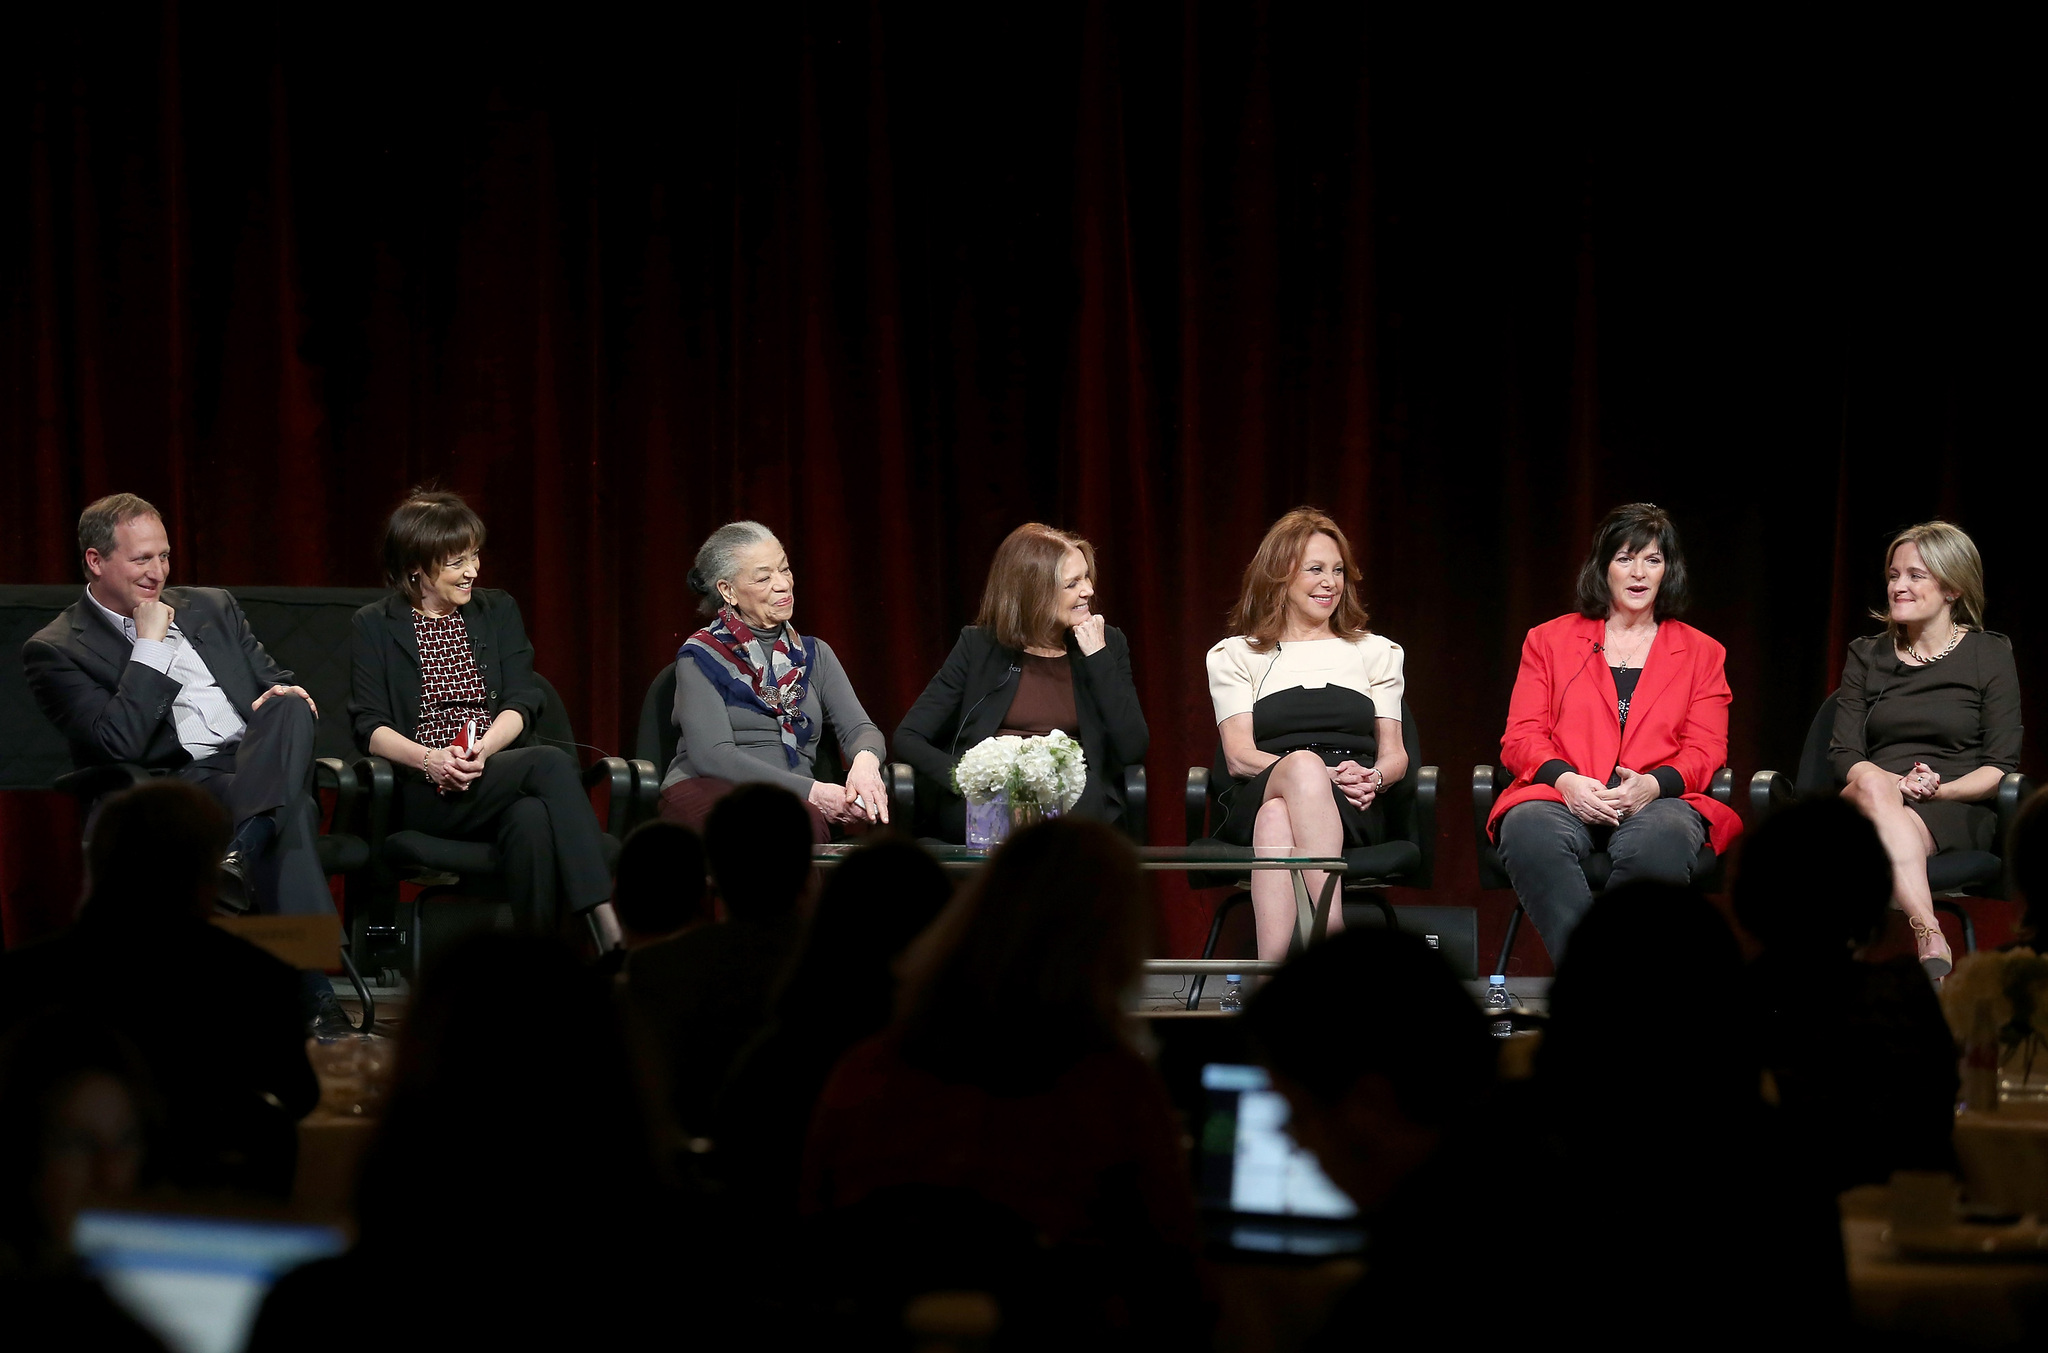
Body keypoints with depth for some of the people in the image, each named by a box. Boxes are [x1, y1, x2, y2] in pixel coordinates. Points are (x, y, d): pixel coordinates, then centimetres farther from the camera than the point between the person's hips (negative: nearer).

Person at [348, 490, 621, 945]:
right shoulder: (375, 626, 10)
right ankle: (611, 930, -44)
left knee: (532, 818, -37)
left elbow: (520, 704, 7)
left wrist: (483, 749, -14)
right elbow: (370, 727, 1)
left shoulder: (499, 612, 18)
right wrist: (430, 758, -19)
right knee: (551, 763, -32)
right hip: (423, 796, -3)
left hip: (498, 778, 3)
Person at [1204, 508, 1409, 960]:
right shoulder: (1236, 656, 19)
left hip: (1352, 812, 1)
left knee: (1277, 819, -39)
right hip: (1255, 801, -1)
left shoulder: (1375, 652, 26)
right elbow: (1239, 755, 5)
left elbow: (1395, 754, 19)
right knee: (1303, 765, -41)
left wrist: (1372, 778, -8)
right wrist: (1321, 775, -13)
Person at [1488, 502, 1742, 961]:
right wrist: (1565, 780, -12)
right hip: (1563, 799, 0)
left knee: (1662, 839, -39)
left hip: (1659, 800, 0)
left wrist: (1653, 784, -12)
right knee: (1529, 832, -37)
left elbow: (1706, 751, 11)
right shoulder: (1549, 641, 21)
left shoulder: (1702, 653, 21)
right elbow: (1521, 738, 11)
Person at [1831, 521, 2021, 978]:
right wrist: (1897, 784, -12)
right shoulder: (1865, 656, 19)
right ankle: (1933, 944, -56)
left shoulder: (1991, 654, 11)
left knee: (1898, 825, -38)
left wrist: (1941, 789, -15)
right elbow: (1843, 756, 9)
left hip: (1954, 815, -1)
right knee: (1874, 788, -38)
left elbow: (2001, 767, 5)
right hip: (1868, 802, 1)